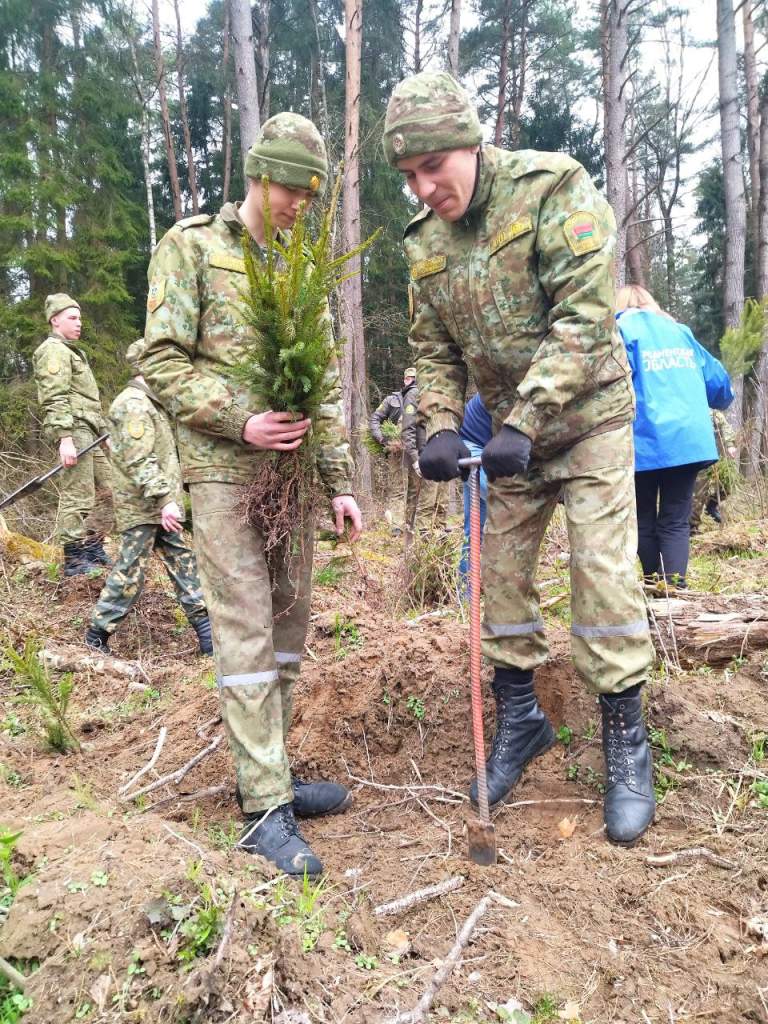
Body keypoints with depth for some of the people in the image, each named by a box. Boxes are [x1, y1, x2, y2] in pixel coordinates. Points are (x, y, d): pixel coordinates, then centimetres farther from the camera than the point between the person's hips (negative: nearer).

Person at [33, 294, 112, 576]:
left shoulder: (73, 351, 26)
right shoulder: (54, 350, -5)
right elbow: (55, 399, -17)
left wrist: (103, 430, 24)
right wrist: (65, 438, -25)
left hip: (88, 431, 10)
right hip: (74, 429, -10)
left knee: (104, 489, 12)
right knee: (77, 496, -10)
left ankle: (93, 549, 20)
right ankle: (74, 560, -6)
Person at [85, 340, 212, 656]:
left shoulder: (150, 402, 17)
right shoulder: (133, 405, -15)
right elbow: (139, 461, -23)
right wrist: (164, 499, -28)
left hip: (161, 505, 10)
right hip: (141, 507, -10)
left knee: (184, 564, 8)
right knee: (130, 571, -2)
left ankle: (207, 635, 13)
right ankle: (96, 637, 12)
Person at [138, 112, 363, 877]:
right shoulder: (191, 247, 2)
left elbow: (326, 387, 14)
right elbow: (160, 362, -5)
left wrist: (340, 484, 8)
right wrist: (239, 421, -18)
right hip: (223, 471, -6)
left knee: (288, 624, 8)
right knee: (246, 634, -7)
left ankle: (267, 774, 22)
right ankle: (266, 807, 1)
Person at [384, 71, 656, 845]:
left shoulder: (552, 187, -16)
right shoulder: (424, 242, 0)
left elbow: (586, 315, -24)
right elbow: (433, 351, 4)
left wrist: (524, 425, -30)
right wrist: (441, 428, -14)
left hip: (587, 418, -5)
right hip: (507, 430, 5)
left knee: (603, 574, -8)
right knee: (500, 570, 7)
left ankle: (625, 744, 9)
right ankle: (518, 717, 26)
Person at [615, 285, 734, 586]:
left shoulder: (623, 330, 5)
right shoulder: (680, 331, 19)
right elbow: (717, 379, 22)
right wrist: (721, 402, 43)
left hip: (646, 441, -4)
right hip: (690, 439, 4)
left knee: (644, 519, 10)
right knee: (676, 520, 4)